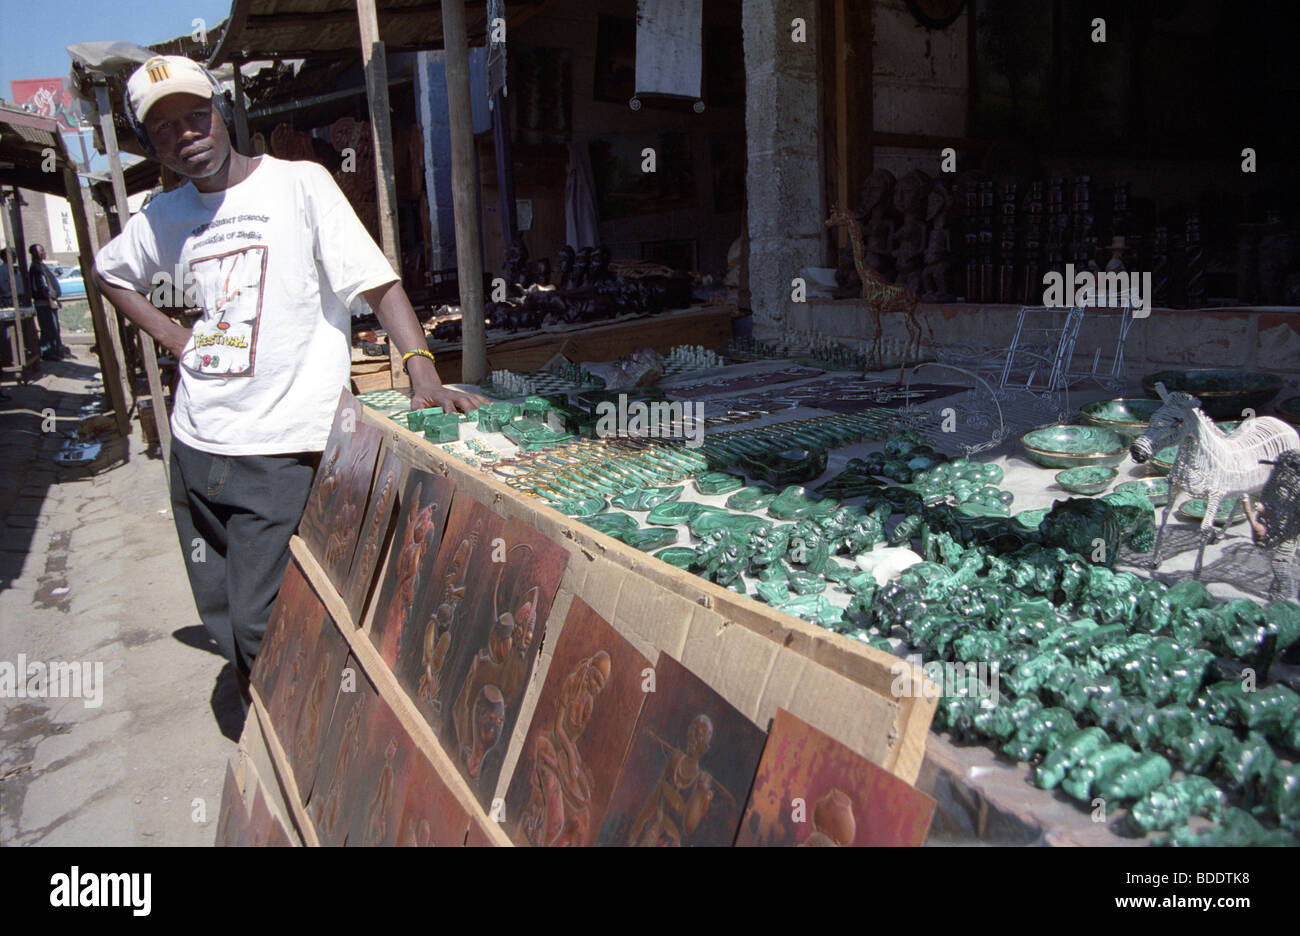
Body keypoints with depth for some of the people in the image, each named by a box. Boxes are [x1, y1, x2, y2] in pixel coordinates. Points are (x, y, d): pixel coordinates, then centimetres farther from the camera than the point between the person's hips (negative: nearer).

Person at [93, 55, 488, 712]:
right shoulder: (164, 217, 10)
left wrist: (423, 375, -28)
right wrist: (173, 337, 13)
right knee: (221, 616, 15)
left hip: (281, 450, -6)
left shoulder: (299, 185, -6)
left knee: (258, 625, -6)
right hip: (195, 443, 6)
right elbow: (108, 272, 30)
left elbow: (378, 283, -13)